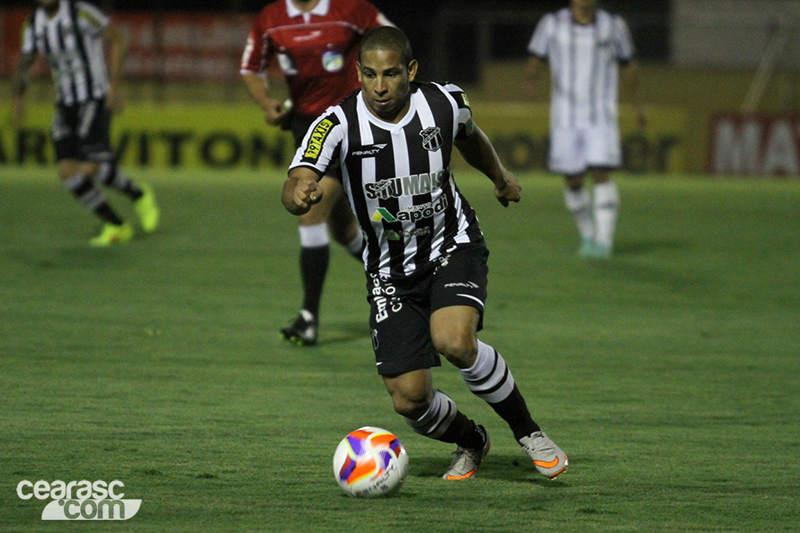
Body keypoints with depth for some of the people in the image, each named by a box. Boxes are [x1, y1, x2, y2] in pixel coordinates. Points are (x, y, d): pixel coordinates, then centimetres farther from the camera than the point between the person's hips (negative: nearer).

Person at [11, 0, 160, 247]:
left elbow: (116, 39, -6)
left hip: (95, 99, -6)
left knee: (89, 169, -19)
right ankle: (116, 226, 5)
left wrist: (112, 86, -12)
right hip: (66, 105, 6)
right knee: (68, 171, -8)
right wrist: (18, 99, -2)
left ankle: (139, 194, 10)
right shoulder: (33, 24, 4)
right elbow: (24, 64, 15)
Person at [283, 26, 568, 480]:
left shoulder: (445, 104, -11)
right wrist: (301, 194, -57)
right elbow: (296, 186, -35)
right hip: (391, 270, 1)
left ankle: (528, 432, -9)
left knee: (454, 341, -31)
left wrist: (501, 177, 26)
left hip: (454, 246, -1)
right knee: (410, 400, -5)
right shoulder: (339, 124, -20)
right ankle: (471, 441, 30)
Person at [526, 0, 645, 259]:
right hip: (566, 118, 1)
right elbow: (535, 61, -3)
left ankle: (604, 242, -17)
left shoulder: (613, 25, 0)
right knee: (573, 180, 3)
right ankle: (588, 236, 27)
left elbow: (629, 64, 13)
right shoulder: (552, 23, -1)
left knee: (601, 173, -16)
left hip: (601, 117, -1)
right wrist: (531, 81, -27)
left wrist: (638, 106, 17)